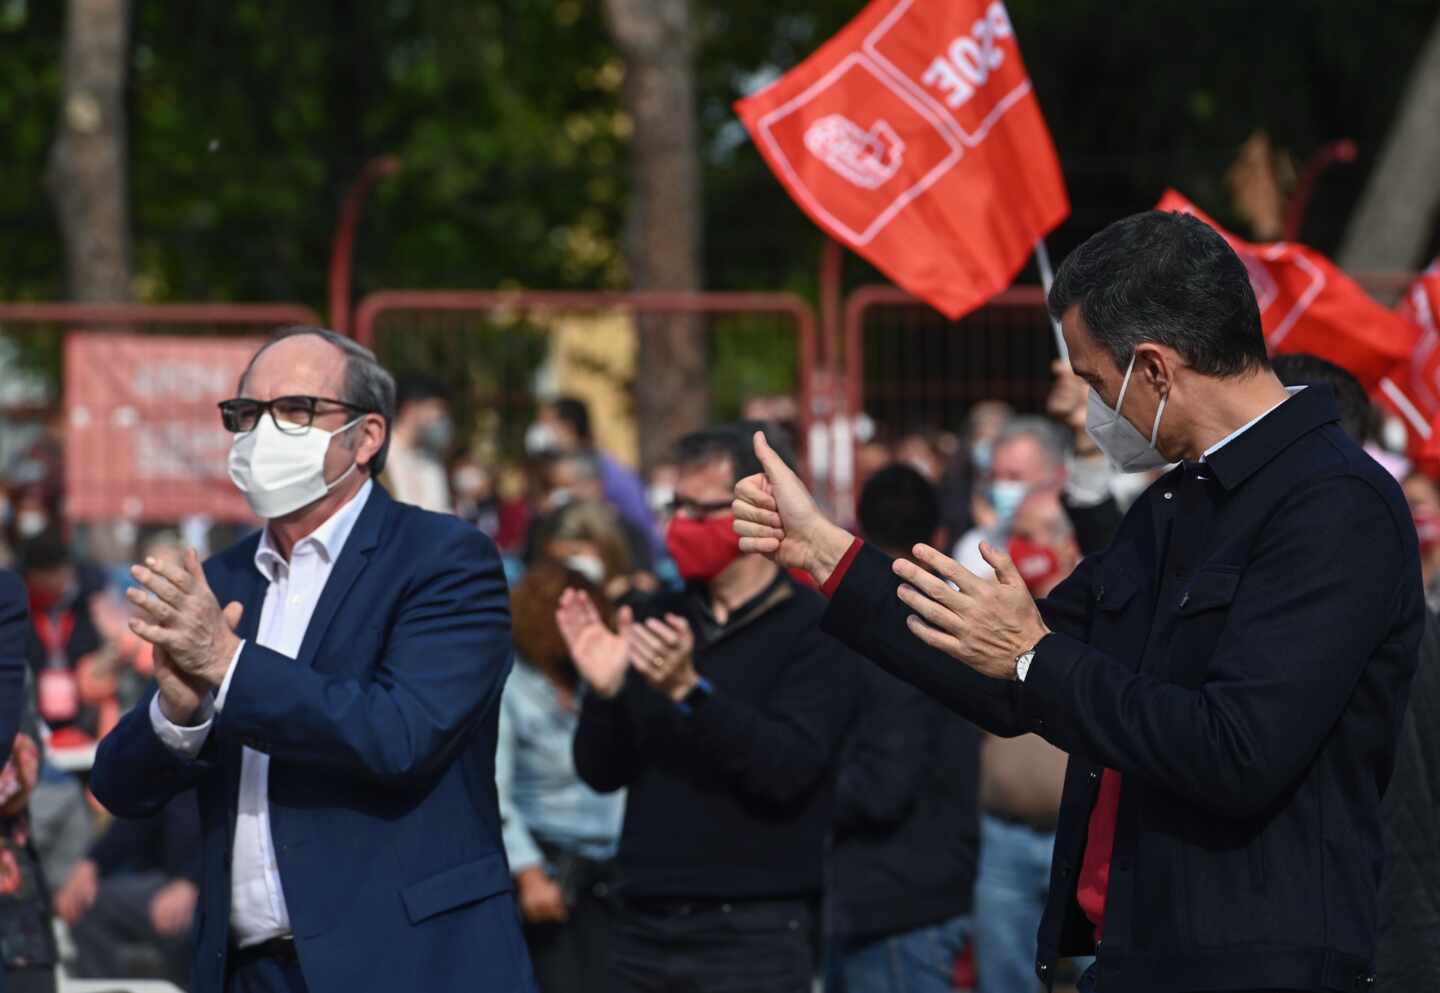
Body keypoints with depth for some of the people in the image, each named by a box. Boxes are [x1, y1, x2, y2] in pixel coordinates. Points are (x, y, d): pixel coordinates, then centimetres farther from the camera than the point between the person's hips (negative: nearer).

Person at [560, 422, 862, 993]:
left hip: (751, 931, -5)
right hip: (643, 925, 5)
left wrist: (689, 690, -28)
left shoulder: (814, 630, -4)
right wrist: (605, 692, -9)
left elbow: (789, 767, -18)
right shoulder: (663, 619, 13)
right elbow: (601, 773, 10)